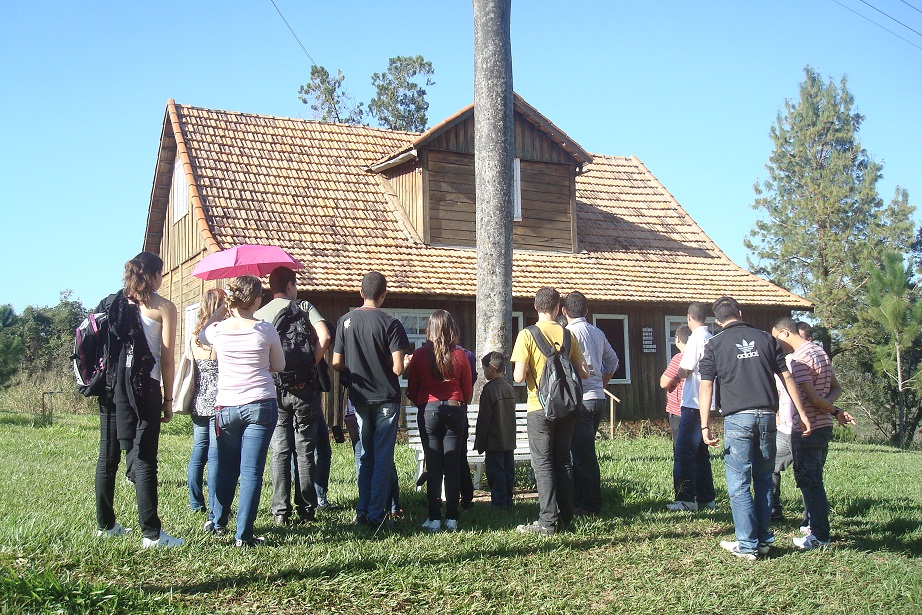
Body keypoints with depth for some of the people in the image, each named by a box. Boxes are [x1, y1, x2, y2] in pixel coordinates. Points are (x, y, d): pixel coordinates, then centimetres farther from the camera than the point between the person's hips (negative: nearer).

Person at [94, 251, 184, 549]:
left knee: (108, 456, 13)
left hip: (110, 387, 5)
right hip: (144, 388, -5)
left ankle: (105, 525, 23)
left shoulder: (112, 303, 12)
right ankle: (151, 534, -6)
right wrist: (168, 399, 1)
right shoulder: (163, 307, -1)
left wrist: (106, 382, 17)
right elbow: (166, 357, -4)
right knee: (143, 458, -6)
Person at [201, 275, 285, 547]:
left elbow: (202, 335, 24)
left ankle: (218, 523, 32)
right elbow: (279, 366, 6)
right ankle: (244, 534, -1)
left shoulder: (219, 329, -1)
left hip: (226, 407, 3)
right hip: (260, 405, -3)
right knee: (252, 471, -1)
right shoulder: (266, 330, -7)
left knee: (226, 468, 19)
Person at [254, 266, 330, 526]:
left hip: (274, 389, 1)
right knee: (304, 451, 7)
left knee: (280, 452, 6)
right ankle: (306, 509, 12)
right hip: (304, 388, -1)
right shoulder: (304, 307, 1)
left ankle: (280, 511, 5)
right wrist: (311, 365, -5)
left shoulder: (258, 315, 5)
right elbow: (324, 338, -14)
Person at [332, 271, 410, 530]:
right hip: (386, 398, -4)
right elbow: (398, 367, -16)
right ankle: (376, 515, 3)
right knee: (383, 458, 3)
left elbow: (337, 364, 2)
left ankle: (362, 513, 17)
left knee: (365, 456, 15)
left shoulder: (345, 321, 0)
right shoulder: (390, 323, -11)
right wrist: (385, 372, 6)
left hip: (359, 397, 4)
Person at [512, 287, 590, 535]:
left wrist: (524, 373, 8)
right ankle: (566, 517, 16)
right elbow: (583, 373, 5)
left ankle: (548, 521, -2)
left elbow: (519, 376, -15)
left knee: (543, 462, 0)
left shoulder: (527, 335, -9)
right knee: (563, 460, 13)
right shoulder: (568, 335, 3)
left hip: (540, 407, -4)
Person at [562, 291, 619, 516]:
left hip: (581, 399, -8)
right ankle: (578, 500, 22)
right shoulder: (598, 333, 13)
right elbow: (612, 362, 23)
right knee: (583, 452, 15)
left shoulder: (571, 332, -11)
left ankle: (591, 505, 1)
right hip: (599, 398, 8)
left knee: (583, 454, -2)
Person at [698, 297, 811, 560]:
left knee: (739, 484, 2)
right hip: (767, 416, 3)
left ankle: (748, 545, 2)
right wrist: (802, 413, 12)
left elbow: (706, 385, -5)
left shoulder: (715, 344, 3)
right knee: (764, 480, 15)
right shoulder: (765, 338, 10)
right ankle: (763, 539, 20)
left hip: (738, 418, -3)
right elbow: (786, 377, 9)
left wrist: (705, 425, -7)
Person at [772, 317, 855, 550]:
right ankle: (814, 524, 29)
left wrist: (835, 412, -7)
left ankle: (819, 536, 2)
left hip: (806, 430, -9)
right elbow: (836, 388, 14)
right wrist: (831, 408, -3)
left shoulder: (799, 359, -18)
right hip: (823, 426, 9)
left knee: (808, 481, -2)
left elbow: (812, 398, -22)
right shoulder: (819, 351, 12)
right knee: (814, 479, 19)